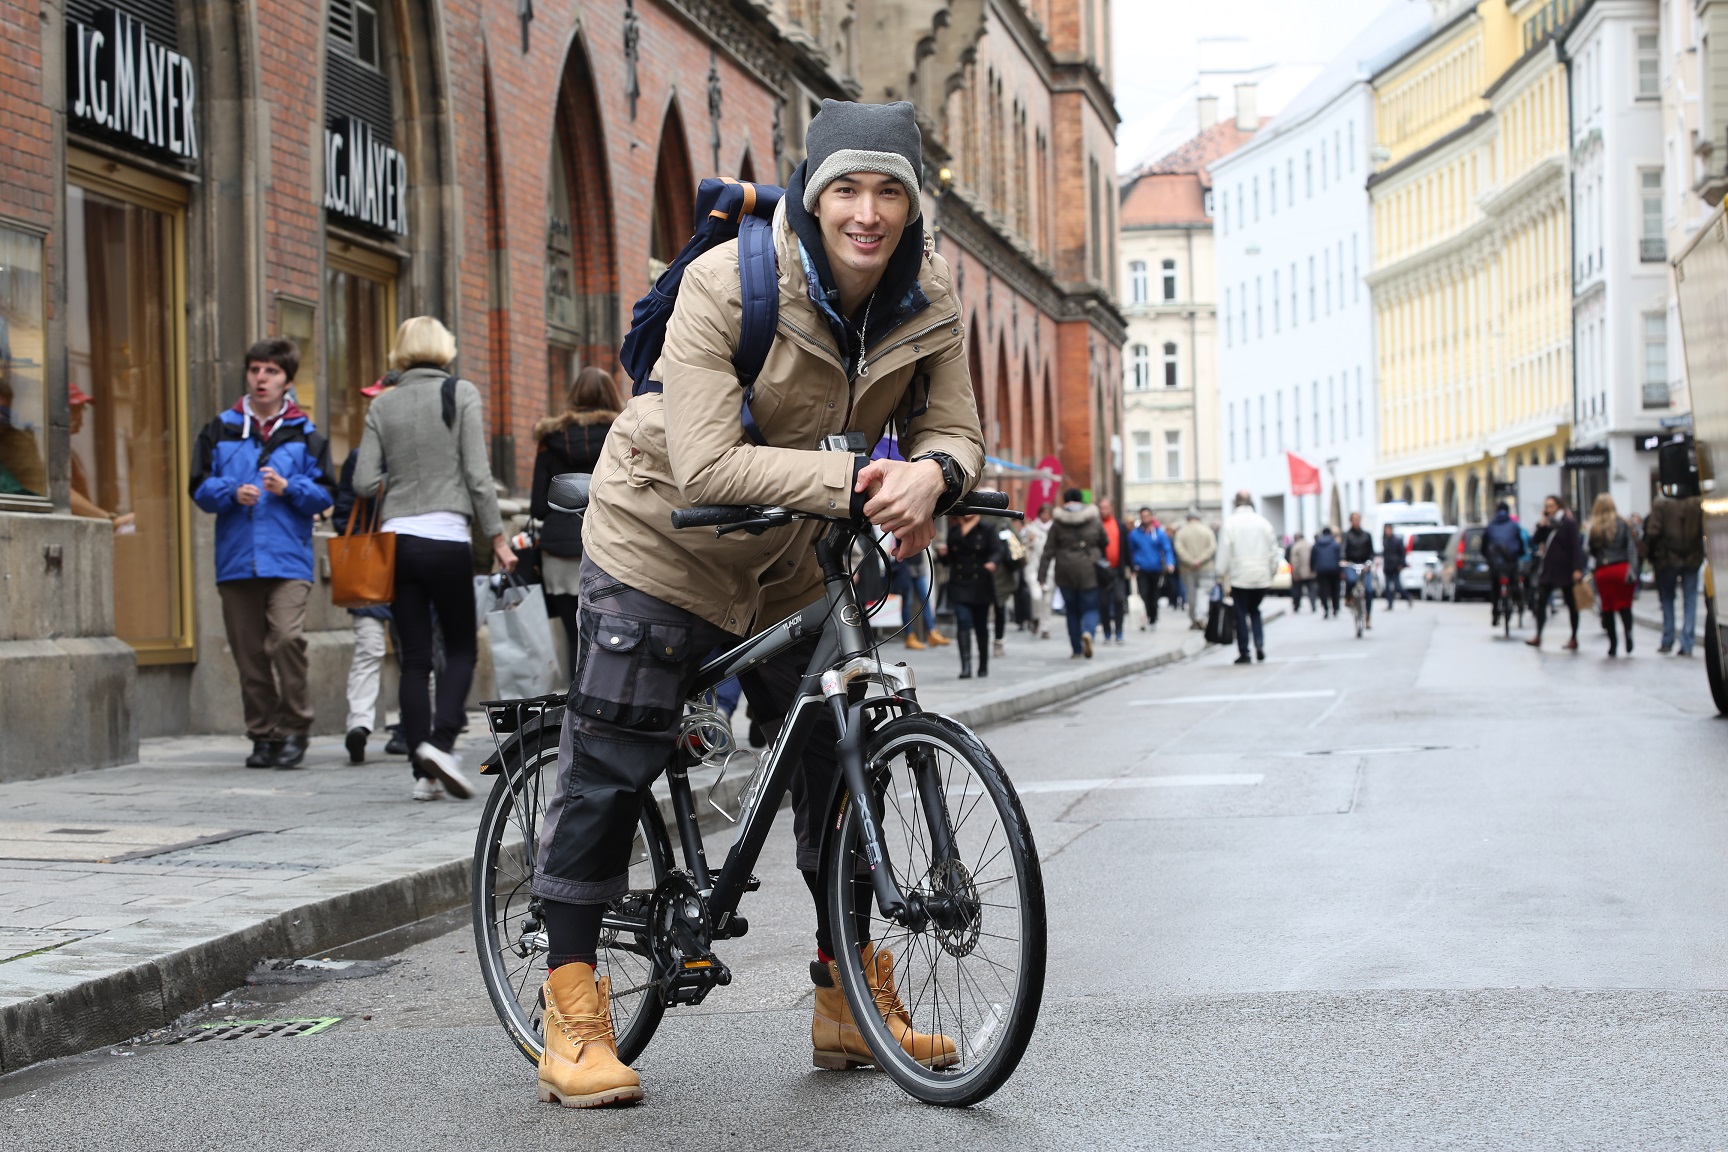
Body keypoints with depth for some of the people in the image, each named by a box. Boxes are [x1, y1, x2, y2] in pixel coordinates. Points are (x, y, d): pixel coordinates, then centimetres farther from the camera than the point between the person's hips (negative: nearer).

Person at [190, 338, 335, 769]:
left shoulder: (305, 435, 8)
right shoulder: (220, 431, 11)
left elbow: (325, 494, 5)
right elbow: (200, 487, 8)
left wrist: (288, 488, -12)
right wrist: (233, 493, -10)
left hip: (288, 559, -2)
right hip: (236, 560, 2)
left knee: (287, 638, -20)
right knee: (249, 652, 5)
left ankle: (294, 729, -6)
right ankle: (264, 736, 15)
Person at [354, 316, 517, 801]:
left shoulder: (382, 405, 7)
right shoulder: (461, 394, -1)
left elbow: (364, 482, 1)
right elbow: (478, 475, -7)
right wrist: (497, 537, -1)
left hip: (398, 538, 3)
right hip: (447, 538, -3)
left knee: (414, 657, 6)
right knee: (461, 647, 9)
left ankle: (423, 771, 4)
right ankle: (441, 741, -12)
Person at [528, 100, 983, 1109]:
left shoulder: (929, 296, -12)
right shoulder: (728, 283, -27)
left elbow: (957, 428, -9)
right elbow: (706, 466, -34)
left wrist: (929, 474, -33)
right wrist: (851, 481, -43)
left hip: (796, 562, 5)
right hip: (666, 541, -5)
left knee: (836, 761, 7)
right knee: (610, 764, -6)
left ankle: (849, 1003, 21)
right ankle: (573, 1016, 4)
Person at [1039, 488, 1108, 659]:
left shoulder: (1058, 523, -1)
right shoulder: (1093, 521, 1)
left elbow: (1048, 550, -3)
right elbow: (1104, 544, 10)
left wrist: (1042, 574, -3)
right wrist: (1102, 561, 28)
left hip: (1066, 572, 0)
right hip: (1089, 571, 0)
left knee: (1072, 610, 11)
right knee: (1090, 608, 5)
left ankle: (1076, 649, 13)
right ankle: (1088, 632, -26)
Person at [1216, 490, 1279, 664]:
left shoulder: (1231, 523, -5)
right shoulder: (1263, 522, 4)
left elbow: (1224, 552, -6)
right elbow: (1273, 550, 7)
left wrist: (1224, 578, -1)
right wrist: (1271, 573, 16)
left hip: (1239, 577, -3)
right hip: (1262, 577, 3)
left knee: (1241, 615, 4)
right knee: (1255, 611, 18)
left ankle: (1244, 653, 3)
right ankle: (1259, 643, -1)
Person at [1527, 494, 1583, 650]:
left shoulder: (1568, 523, -8)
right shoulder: (1547, 524, 11)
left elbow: (1575, 547, -12)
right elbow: (1535, 540, 3)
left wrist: (1577, 569, -19)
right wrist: (1542, 524, -8)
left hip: (1564, 570, -6)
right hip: (1548, 570, 6)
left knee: (1571, 603, 5)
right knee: (1541, 602, -1)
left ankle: (1574, 639, 11)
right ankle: (1538, 636, 1)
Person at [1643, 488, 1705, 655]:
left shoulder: (1661, 504, -11)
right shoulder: (1699, 503, -5)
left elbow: (1652, 532, -12)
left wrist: (1649, 554, 2)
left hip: (1668, 560, -1)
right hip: (1692, 559, 1)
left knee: (1667, 599, 12)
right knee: (1690, 600, 6)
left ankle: (1667, 641, 10)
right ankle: (1686, 645, 1)